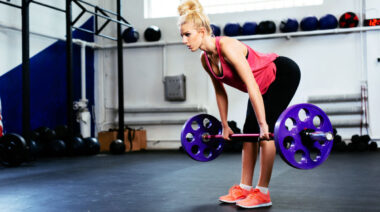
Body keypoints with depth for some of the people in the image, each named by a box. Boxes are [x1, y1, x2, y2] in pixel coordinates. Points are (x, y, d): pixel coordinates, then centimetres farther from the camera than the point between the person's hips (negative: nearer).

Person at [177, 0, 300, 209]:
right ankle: (244, 188, 11)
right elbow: (220, 92, 6)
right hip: (265, 84, 9)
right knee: (249, 130, 4)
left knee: (264, 130, -15)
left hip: (283, 73, -8)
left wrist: (263, 124, -35)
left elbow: (252, 86, -35)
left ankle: (263, 193, -7)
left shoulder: (227, 47, -32)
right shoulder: (206, 60, -7)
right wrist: (225, 125, 9)